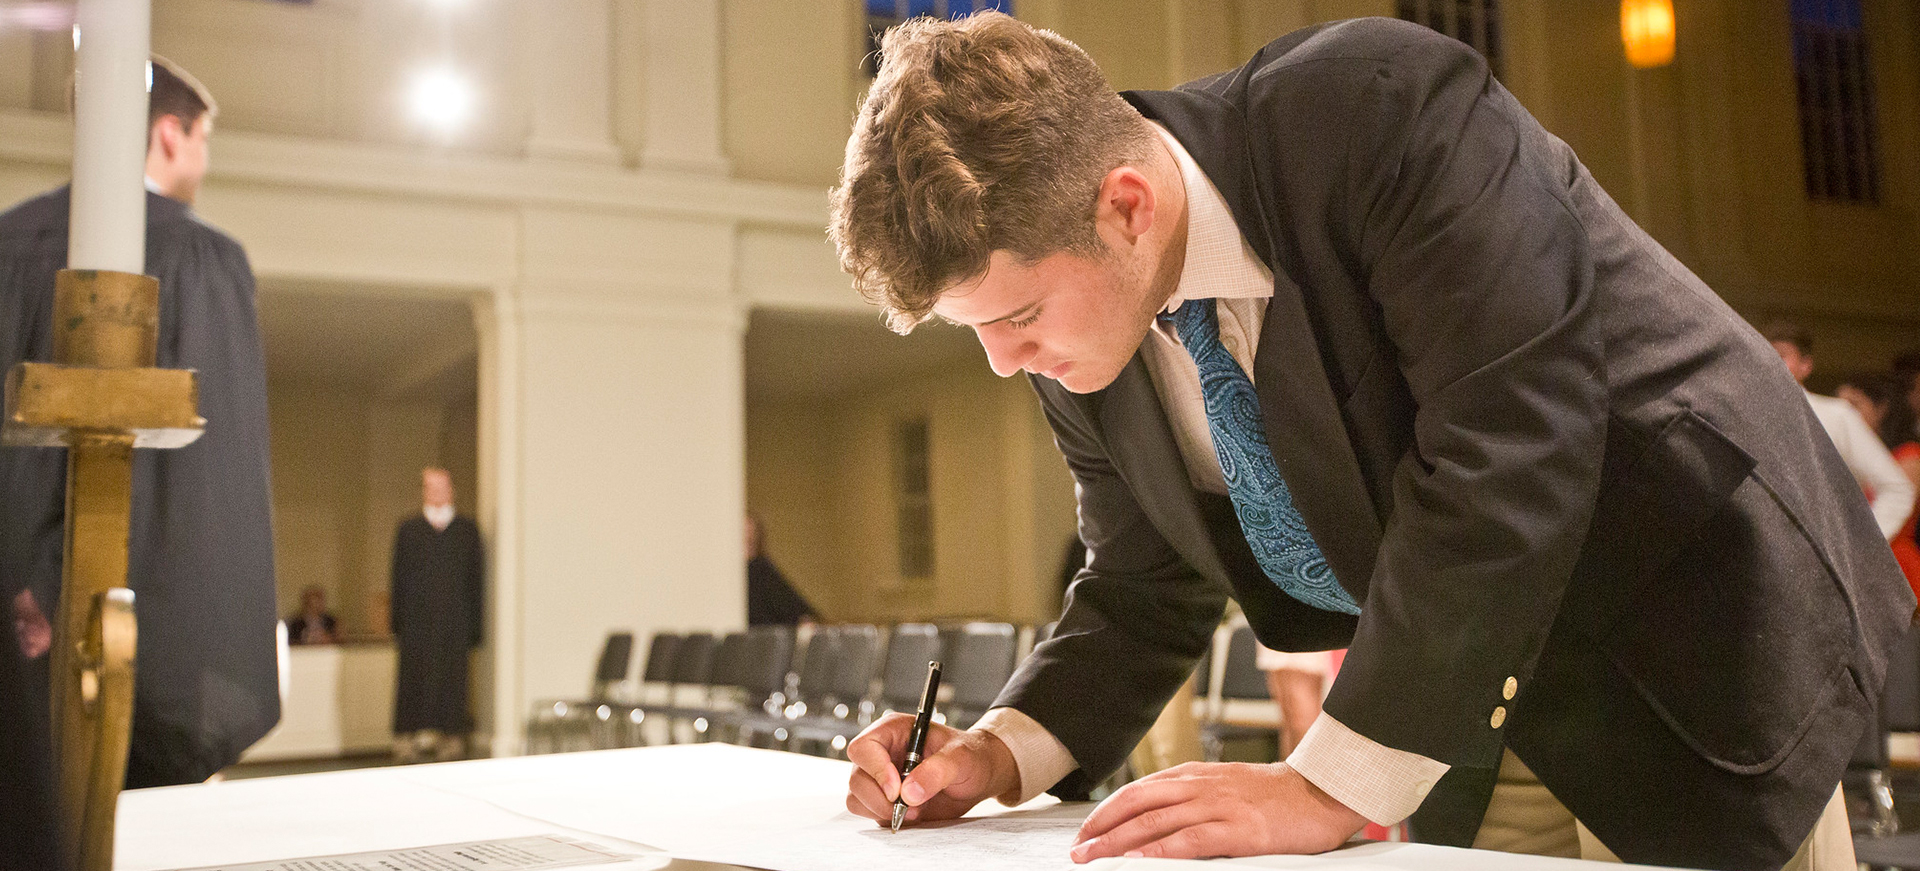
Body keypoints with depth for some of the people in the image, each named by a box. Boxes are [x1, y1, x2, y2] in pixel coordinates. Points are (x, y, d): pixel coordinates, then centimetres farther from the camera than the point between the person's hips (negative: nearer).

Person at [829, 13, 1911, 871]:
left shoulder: (1377, 110, -29)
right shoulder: (1080, 336, -9)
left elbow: (1506, 450, -35)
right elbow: (1143, 596, 3)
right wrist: (998, 753, -14)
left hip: (1680, 639, -5)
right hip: (1470, 694, 5)